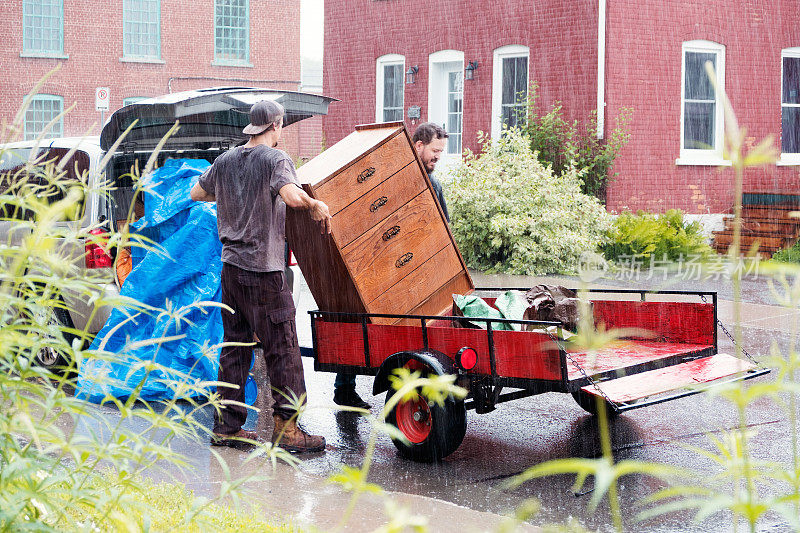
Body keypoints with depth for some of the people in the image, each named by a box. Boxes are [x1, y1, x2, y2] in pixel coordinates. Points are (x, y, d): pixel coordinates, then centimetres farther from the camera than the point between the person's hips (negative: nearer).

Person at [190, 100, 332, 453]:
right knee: (282, 350, 0)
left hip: (231, 267, 7)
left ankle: (225, 427, 17)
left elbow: (196, 193, 23)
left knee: (233, 347, 13)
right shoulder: (275, 159, -10)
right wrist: (316, 206, -9)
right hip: (263, 270, -7)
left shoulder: (225, 161, 10)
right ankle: (286, 427, 3)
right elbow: (292, 196, -28)